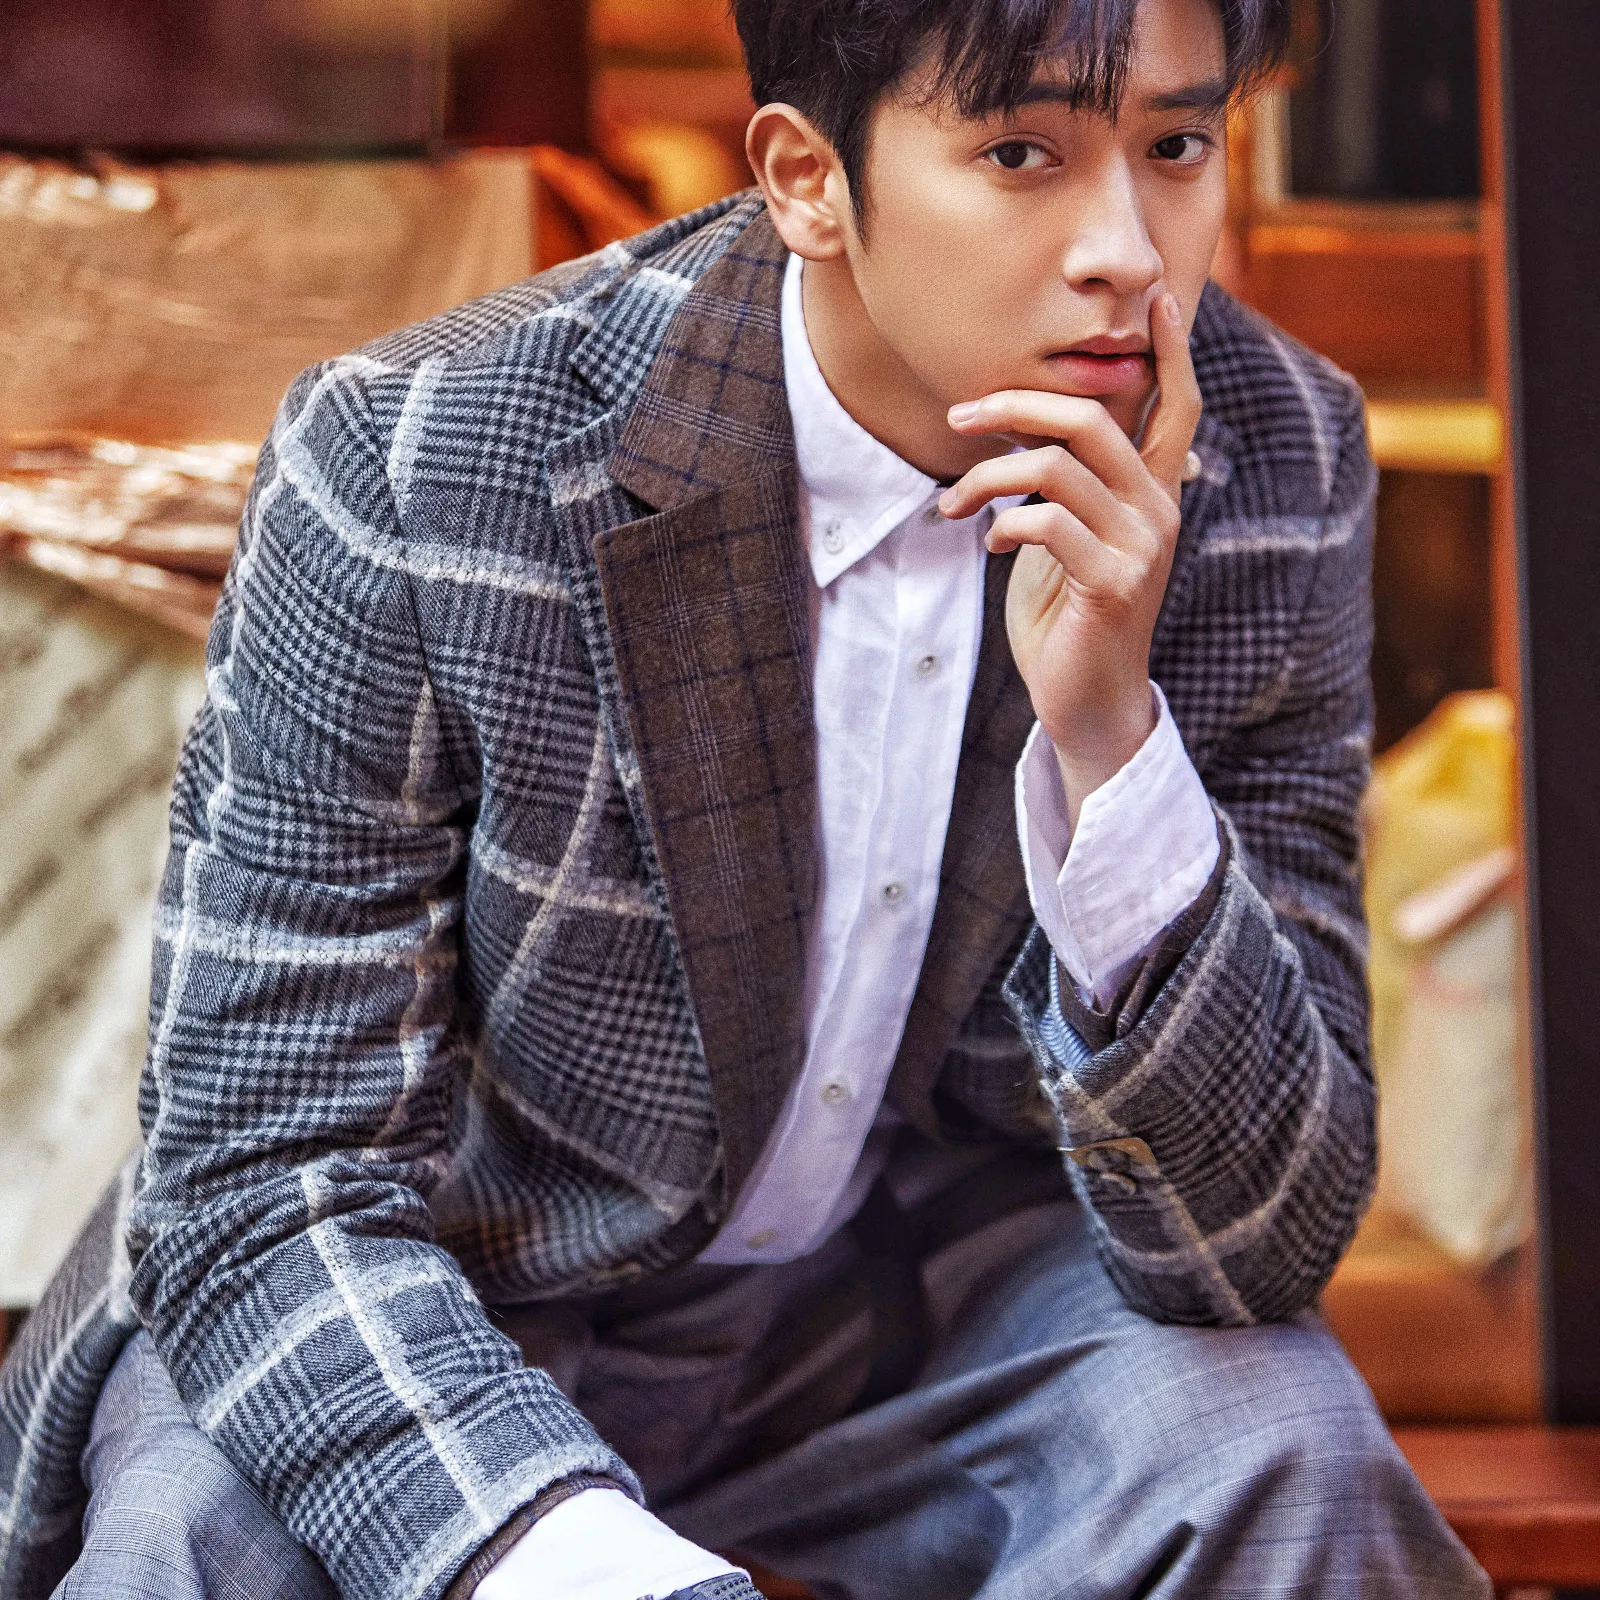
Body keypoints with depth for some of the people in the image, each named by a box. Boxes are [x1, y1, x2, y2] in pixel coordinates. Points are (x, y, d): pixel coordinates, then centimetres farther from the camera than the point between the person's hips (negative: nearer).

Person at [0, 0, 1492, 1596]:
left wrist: (1110, 730, -34)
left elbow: (1256, 1240, -17)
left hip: (930, 1278, 3)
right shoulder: (404, 465, -24)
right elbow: (270, 1182, -22)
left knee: (1278, 1460, -26)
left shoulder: (1275, 473, -15)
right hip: (450, 1297, -2)